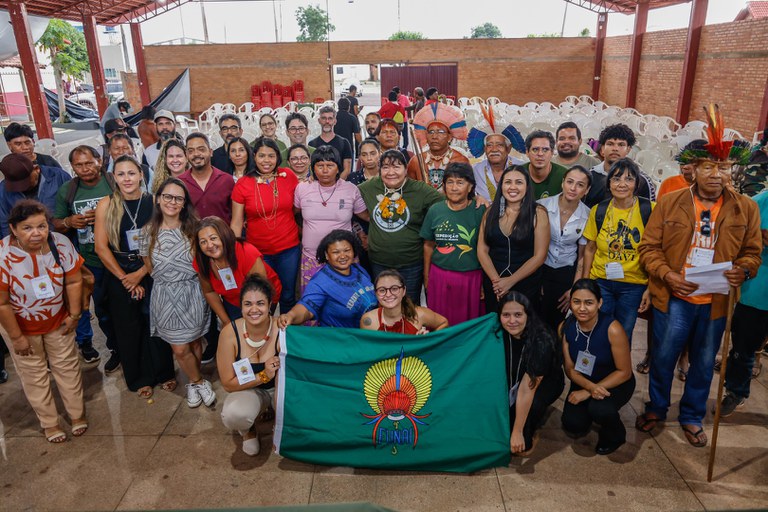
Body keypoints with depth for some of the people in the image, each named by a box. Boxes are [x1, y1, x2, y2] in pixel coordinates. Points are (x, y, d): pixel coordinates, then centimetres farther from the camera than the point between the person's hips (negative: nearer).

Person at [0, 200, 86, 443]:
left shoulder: (61, 243, -22)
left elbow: (74, 281, -10)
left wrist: (74, 315, -6)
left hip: (58, 321, 2)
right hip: (21, 325, -2)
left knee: (67, 367, 16)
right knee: (34, 374, 14)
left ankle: (77, 413, 35)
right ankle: (49, 422, 32)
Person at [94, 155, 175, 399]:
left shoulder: (154, 202, -5)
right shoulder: (106, 205, -5)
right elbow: (101, 247, -6)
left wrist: (140, 274, -11)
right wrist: (125, 278, -7)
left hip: (151, 272, 0)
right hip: (118, 275, 0)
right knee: (129, 328, 10)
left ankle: (163, 372, 28)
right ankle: (139, 378, 28)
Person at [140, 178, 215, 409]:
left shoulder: (193, 228, -5)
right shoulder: (149, 232, -1)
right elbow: (149, 268, 8)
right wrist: (167, 279, 3)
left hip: (193, 295, -1)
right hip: (165, 297, 1)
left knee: (195, 342, 11)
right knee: (180, 349, 4)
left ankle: (193, 383, 36)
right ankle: (199, 382, 29)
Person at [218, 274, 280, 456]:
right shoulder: (230, 332, -21)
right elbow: (228, 384, -14)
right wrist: (263, 376, -26)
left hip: (278, 389, 0)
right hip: (247, 389, 0)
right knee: (233, 415, -33)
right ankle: (248, 429, 7)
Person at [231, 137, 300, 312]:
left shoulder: (289, 176, -3)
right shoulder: (242, 184, -6)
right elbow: (236, 223, -3)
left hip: (289, 248, 1)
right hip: (258, 251, -1)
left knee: (288, 296, 13)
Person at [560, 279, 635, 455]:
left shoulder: (612, 329, -27)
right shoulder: (565, 327, -15)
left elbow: (624, 372, -18)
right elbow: (570, 369, -6)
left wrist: (588, 393, -22)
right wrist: (590, 386, -27)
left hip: (615, 383, -3)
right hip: (584, 382, 3)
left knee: (599, 409, -34)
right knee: (573, 427, -17)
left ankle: (615, 435, 2)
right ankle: (589, 411, 20)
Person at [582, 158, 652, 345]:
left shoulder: (649, 210, -7)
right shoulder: (598, 211, -1)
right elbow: (590, 249, 6)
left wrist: (651, 288, -6)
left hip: (634, 286, -1)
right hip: (600, 282, 1)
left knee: (623, 338, 12)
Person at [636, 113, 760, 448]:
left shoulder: (746, 209, 0)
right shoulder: (669, 203, -4)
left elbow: (752, 252, 7)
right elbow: (649, 247, -3)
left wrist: (743, 270, -15)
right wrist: (668, 275, -18)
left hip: (716, 303, 2)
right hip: (673, 298, -1)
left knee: (703, 363, 16)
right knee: (663, 357, 12)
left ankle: (692, 417, 37)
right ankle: (656, 408, 35)